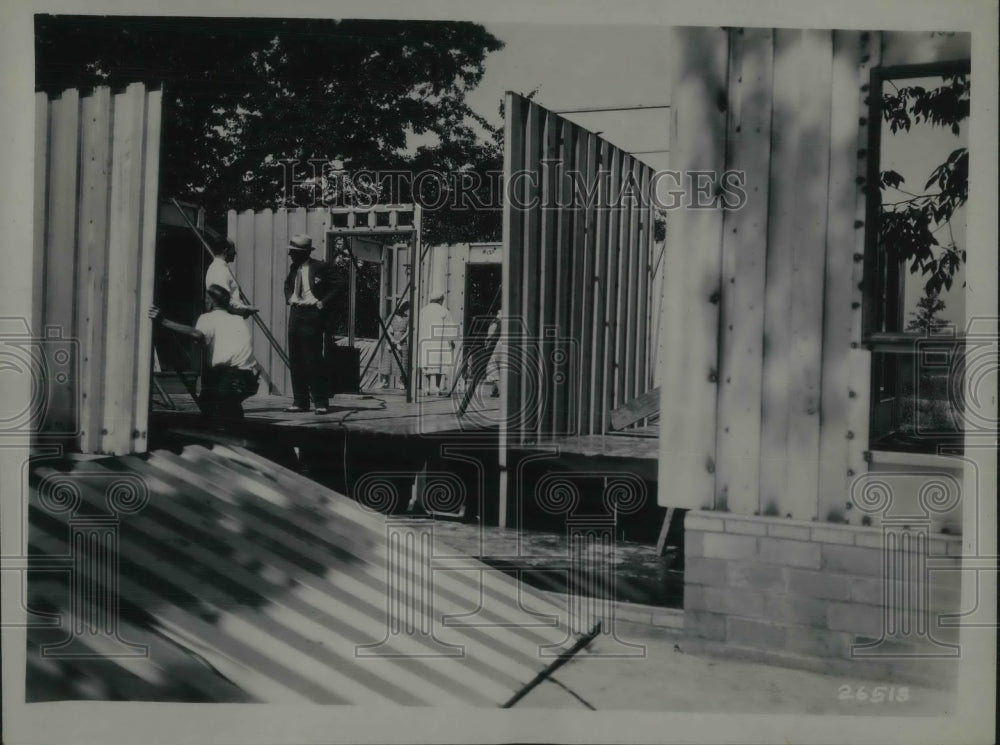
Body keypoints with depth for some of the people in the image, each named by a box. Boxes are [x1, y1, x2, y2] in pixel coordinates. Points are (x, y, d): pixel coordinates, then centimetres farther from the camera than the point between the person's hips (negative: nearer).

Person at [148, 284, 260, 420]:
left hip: (228, 378, -6)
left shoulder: (208, 318, 4)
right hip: (251, 380, 6)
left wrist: (163, 321, -22)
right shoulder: (238, 319, 22)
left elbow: (198, 335, -18)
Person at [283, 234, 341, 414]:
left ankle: (320, 403, -1)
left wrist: (323, 303, -12)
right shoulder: (293, 268, 12)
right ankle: (300, 401, 14)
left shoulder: (321, 267, -8)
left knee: (313, 359, -7)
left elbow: (336, 287, -6)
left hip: (312, 314, -7)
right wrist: (289, 297, 13)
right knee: (295, 360, 7)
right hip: (295, 314, 7)